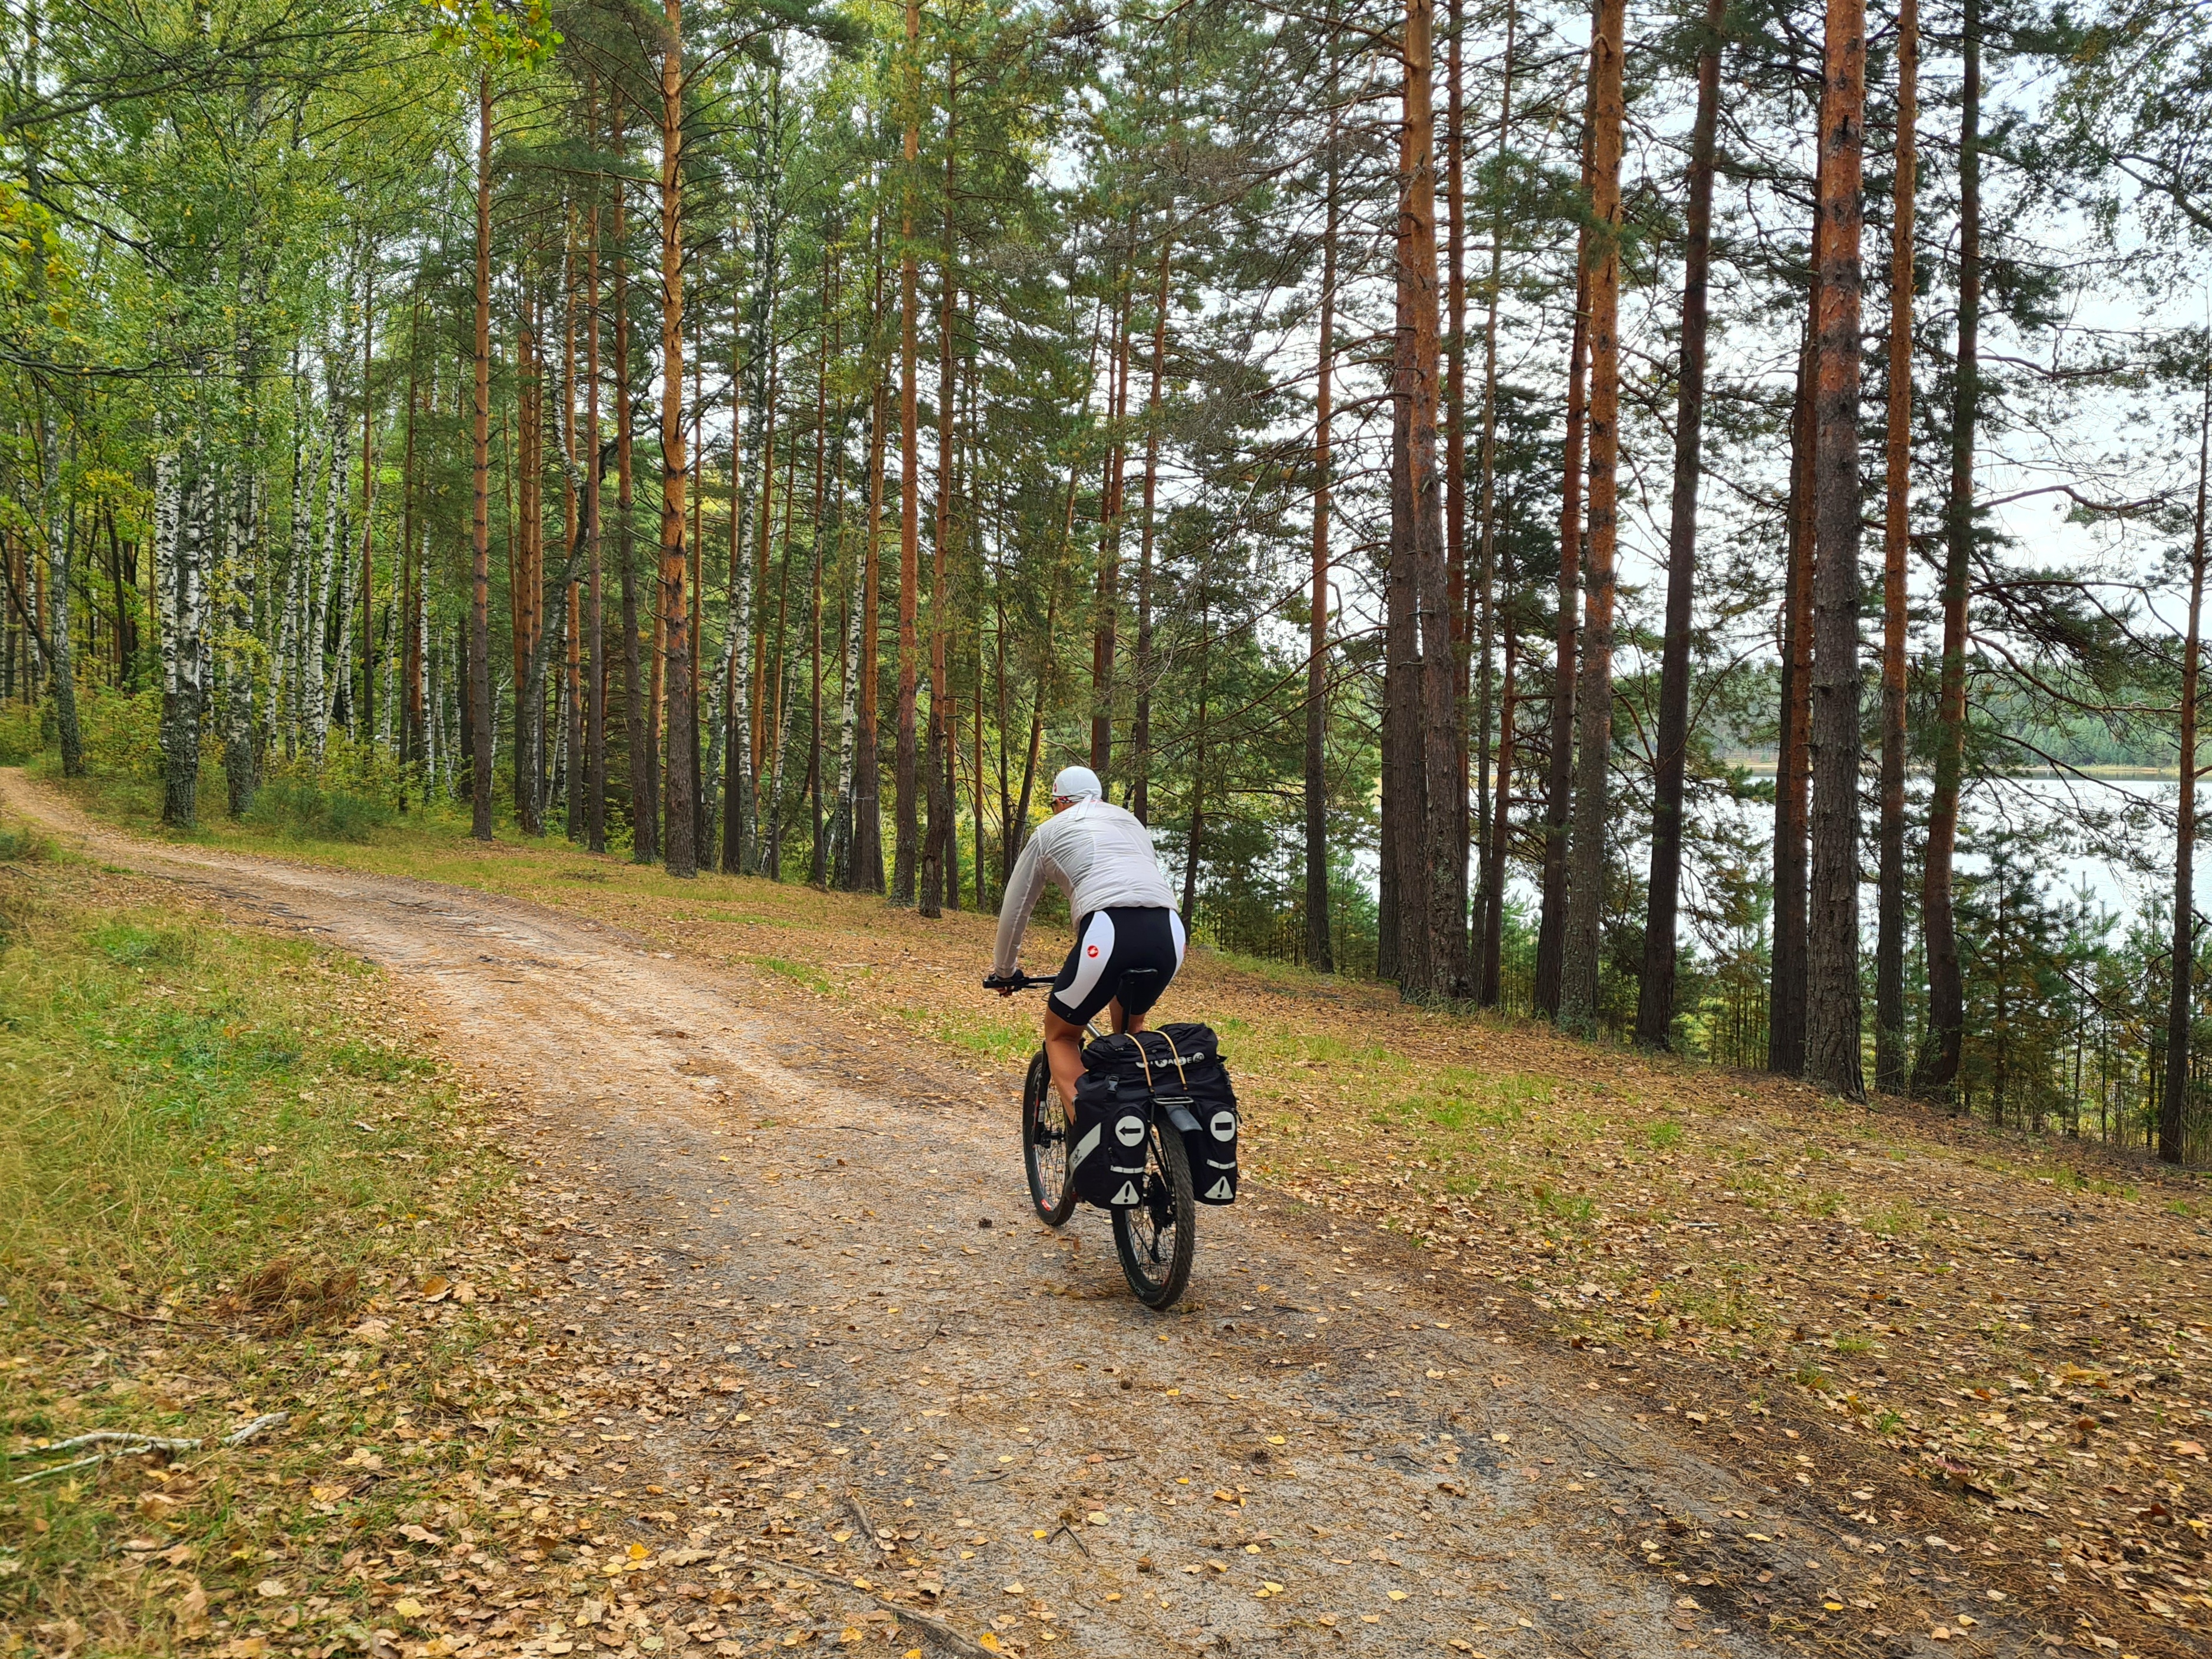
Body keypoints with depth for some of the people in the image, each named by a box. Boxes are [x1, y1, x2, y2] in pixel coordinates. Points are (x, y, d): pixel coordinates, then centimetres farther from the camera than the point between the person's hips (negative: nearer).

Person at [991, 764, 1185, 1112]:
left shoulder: (1051, 831, 22)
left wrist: (1003, 971, 43)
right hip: (1170, 932, 5)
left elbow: (1015, 909, 28)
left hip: (1108, 930, -4)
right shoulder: (1131, 821, 34)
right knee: (1130, 1027, 33)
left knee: (1061, 1034, 17)